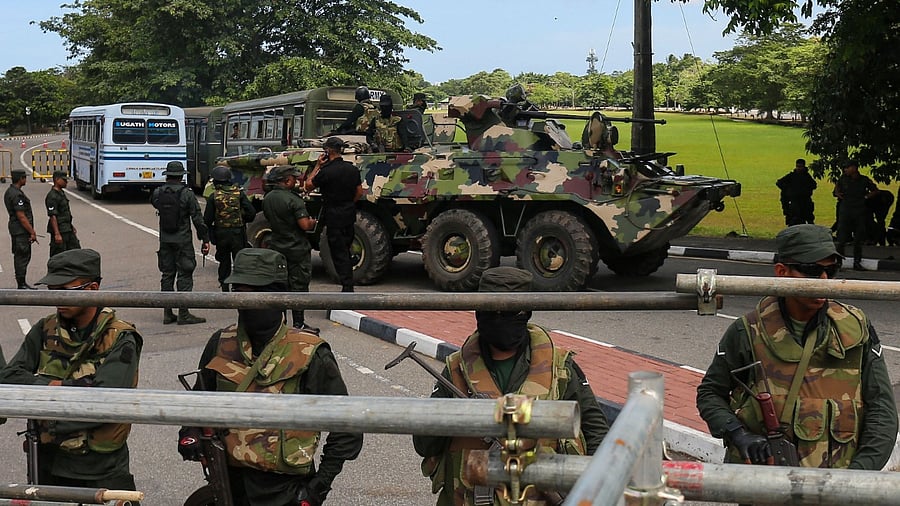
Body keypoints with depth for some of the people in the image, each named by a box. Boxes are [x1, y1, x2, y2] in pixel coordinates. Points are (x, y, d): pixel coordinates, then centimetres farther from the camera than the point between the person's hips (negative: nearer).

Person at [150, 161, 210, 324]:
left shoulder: (158, 193, 0)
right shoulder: (187, 194, -11)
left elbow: (153, 202, 25)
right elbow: (197, 218, -10)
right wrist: (205, 239, -4)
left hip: (164, 241, 5)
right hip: (183, 241, -5)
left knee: (167, 275, 11)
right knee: (184, 276, -1)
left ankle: (167, 313, 15)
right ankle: (183, 314, -2)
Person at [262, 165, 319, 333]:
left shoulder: (267, 199, 4)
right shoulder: (293, 200, -20)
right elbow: (305, 225, -24)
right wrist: (312, 222, -3)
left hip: (276, 248, 7)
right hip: (297, 250, -7)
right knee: (299, 286, 0)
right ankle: (298, 324, 2)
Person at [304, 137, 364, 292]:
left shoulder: (326, 171, -17)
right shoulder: (352, 169, 4)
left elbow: (308, 186, -5)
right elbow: (359, 192, 9)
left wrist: (317, 166, -1)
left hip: (333, 216, -7)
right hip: (349, 215, 7)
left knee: (339, 253, -2)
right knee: (345, 250, 18)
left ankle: (347, 286, -4)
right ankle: (349, 284, 25)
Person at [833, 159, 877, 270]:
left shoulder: (864, 180, -1)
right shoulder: (843, 178, 1)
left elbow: (875, 190, 13)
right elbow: (837, 185, 24)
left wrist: (866, 197, 0)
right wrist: (837, 193, 7)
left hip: (859, 212, 0)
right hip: (845, 210, 0)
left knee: (858, 240, 6)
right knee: (842, 239, -5)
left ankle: (857, 262, 14)